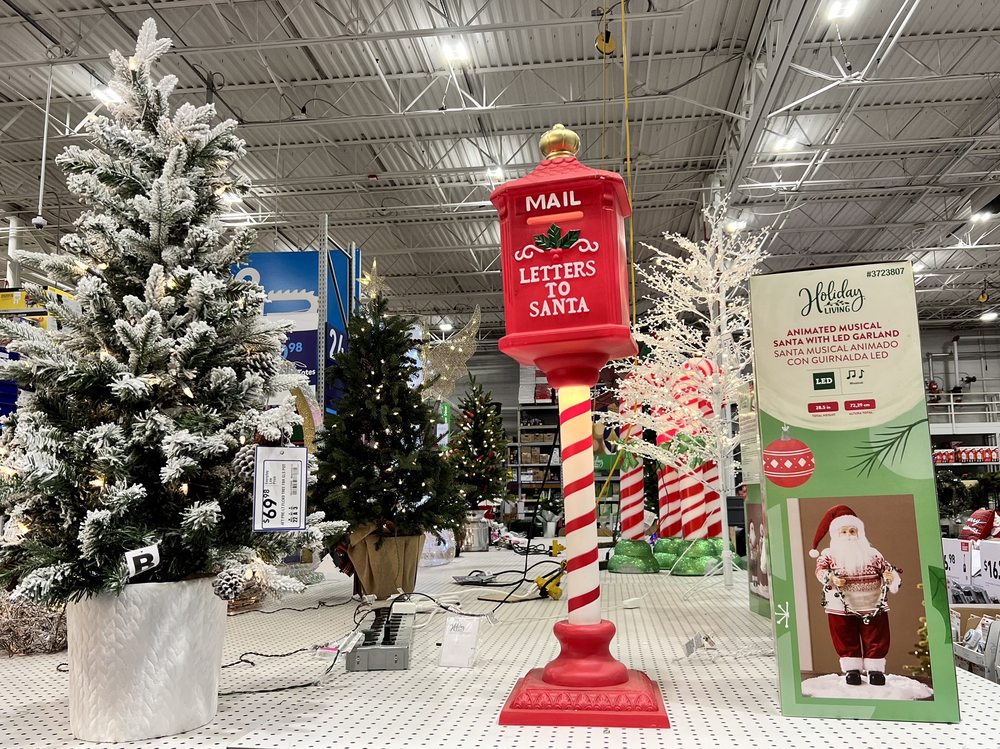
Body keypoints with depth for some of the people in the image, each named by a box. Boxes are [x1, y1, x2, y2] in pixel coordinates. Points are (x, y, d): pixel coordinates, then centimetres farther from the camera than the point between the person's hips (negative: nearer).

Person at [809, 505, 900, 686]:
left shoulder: (872, 554, 7)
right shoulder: (829, 554, 0)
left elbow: (886, 568, 1)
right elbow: (820, 569, -14)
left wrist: (890, 576, -22)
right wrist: (831, 578, -34)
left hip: (874, 606, 1)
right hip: (842, 608, -1)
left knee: (876, 641, 7)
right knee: (847, 641, 6)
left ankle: (875, 669, 19)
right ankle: (851, 669, 17)